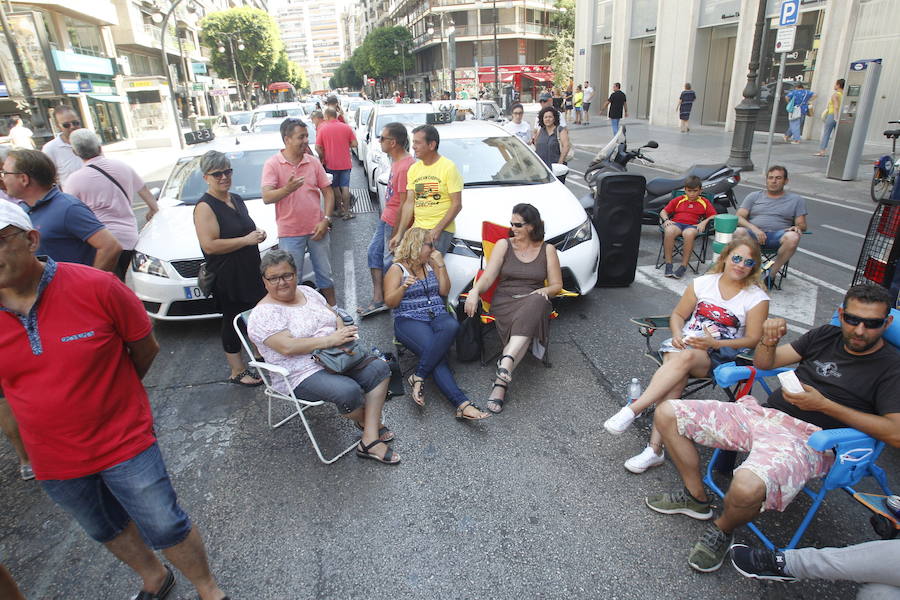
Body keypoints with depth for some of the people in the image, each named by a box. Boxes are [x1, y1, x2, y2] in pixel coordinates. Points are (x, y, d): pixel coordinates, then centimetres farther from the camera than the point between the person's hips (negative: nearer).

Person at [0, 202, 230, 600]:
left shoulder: (96, 287, -21)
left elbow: (145, 347, -6)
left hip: (125, 443, -4)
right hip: (55, 461, 5)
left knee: (165, 527, 8)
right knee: (107, 530, 26)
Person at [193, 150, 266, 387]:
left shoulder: (237, 200, 11)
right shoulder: (205, 206, -15)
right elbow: (209, 245, -24)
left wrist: (258, 233, 4)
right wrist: (246, 240, -22)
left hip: (250, 271, 8)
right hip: (227, 277, -8)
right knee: (233, 321, 4)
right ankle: (237, 371, 18)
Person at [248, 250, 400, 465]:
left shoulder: (307, 292, 12)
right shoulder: (264, 313, -11)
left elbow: (335, 316, 15)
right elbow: (287, 347, -23)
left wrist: (343, 333, -8)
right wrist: (330, 340, -24)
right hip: (302, 376, -7)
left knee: (379, 367, -11)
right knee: (348, 391, -31)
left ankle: (370, 439, -12)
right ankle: (367, 422, 7)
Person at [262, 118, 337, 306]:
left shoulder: (314, 162, 4)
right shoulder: (272, 164, -6)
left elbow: (328, 192, 6)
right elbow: (266, 197, -15)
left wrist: (326, 220, -6)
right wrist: (288, 189, -34)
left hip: (317, 229, 3)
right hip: (290, 233, -3)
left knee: (325, 273, 16)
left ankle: (333, 307, 32)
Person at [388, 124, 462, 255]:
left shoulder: (448, 167, -6)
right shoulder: (414, 168, 12)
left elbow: (457, 204, -10)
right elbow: (409, 203, 9)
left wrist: (436, 230, -17)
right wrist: (400, 233, 0)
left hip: (441, 230, -6)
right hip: (416, 228, 6)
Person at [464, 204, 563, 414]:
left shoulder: (547, 249, 15)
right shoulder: (503, 245, 13)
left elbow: (556, 285, 15)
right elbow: (487, 278, 3)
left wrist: (544, 290, -9)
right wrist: (475, 291, -19)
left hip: (534, 301, 0)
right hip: (505, 301, 0)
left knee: (536, 303, -40)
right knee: (525, 323, -37)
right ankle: (504, 376, -45)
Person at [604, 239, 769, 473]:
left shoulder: (757, 298, 2)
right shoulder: (703, 283, 9)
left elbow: (753, 339, -1)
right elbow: (678, 315, 15)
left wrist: (714, 344, -16)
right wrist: (677, 335, -7)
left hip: (720, 355, -2)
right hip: (685, 342, 2)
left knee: (685, 357, -37)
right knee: (675, 380, -32)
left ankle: (632, 410, -38)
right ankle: (655, 448, -35)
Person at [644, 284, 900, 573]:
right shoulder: (826, 336, 15)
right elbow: (764, 363, 19)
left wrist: (824, 405, -16)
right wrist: (769, 340, -4)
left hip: (806, 439, -6)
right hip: (762, 413, 6)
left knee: (747, 488, -38)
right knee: (667, 413, -4)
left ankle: (721, 531, 1)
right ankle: (696, 496, 13)